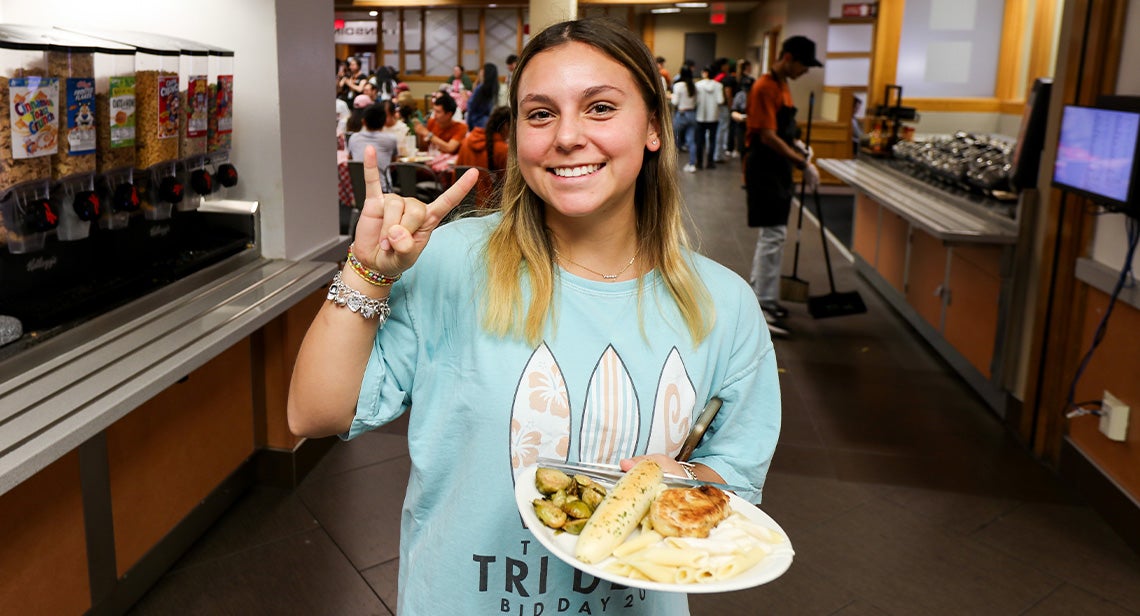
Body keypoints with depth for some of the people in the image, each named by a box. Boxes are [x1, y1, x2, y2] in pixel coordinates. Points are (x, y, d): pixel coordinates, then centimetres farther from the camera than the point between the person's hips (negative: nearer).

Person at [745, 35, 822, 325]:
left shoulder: (782, 86, 13)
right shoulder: (765, 88, -17)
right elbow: (767, 137, -23)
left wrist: (799, 152, 6)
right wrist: (803, 163, -21)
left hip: (778, 169, 10)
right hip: (764, 169, -10)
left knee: (772, 234, 15)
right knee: (774, 234, -8)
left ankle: (758, 293, 25)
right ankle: (764, 302, -1)